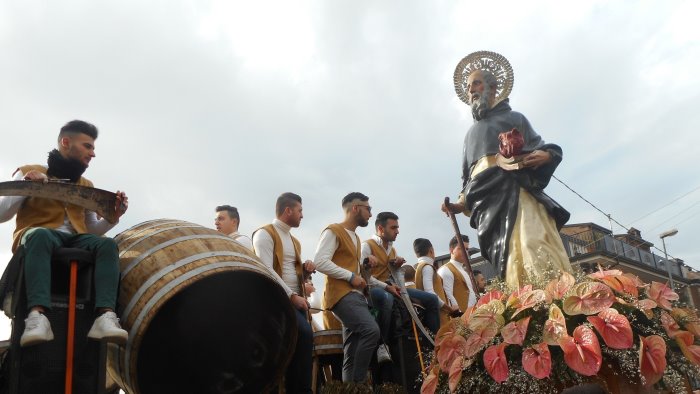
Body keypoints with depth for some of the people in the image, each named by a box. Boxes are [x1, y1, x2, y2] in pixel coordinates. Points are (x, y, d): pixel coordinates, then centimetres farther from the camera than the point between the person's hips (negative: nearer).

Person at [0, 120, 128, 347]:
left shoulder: (87, 187, 25)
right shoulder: (29, 173, 14)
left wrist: (114, 215, 3)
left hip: (75, 240, 3)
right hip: (36, 235, -3)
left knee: (107, 244, -30)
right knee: (41, 235, -40)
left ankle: (106, 316, -49)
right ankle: (37, 315, -56)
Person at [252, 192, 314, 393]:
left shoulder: (294, 241, 22)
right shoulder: (265, 234, -6)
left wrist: (306, 269, 5)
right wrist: (292, 296, -18)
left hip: (296, 299, 8)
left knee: (301, 339, -2)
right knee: (305, 335, -25)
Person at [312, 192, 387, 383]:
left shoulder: (355, 237, 27)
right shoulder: (333, 231, -2)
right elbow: (320, 262, -16)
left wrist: (385, 286, 23)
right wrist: (351, 276, -16)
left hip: (356, 295, 9)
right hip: (342, 294, -9)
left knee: (352, 356, 3)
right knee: (371, 330, -26)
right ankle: (358, 383, -17)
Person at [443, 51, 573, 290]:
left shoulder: (513, 118, 23)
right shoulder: (470, 134, 33)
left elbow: (539, 149, 13)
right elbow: (467, 178, 27)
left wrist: (547, 155, -12)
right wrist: (461, 204, 9)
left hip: (515, 191, -3)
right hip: (487, 203, 3)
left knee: (534, 248, -24)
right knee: (510, 260, -11)